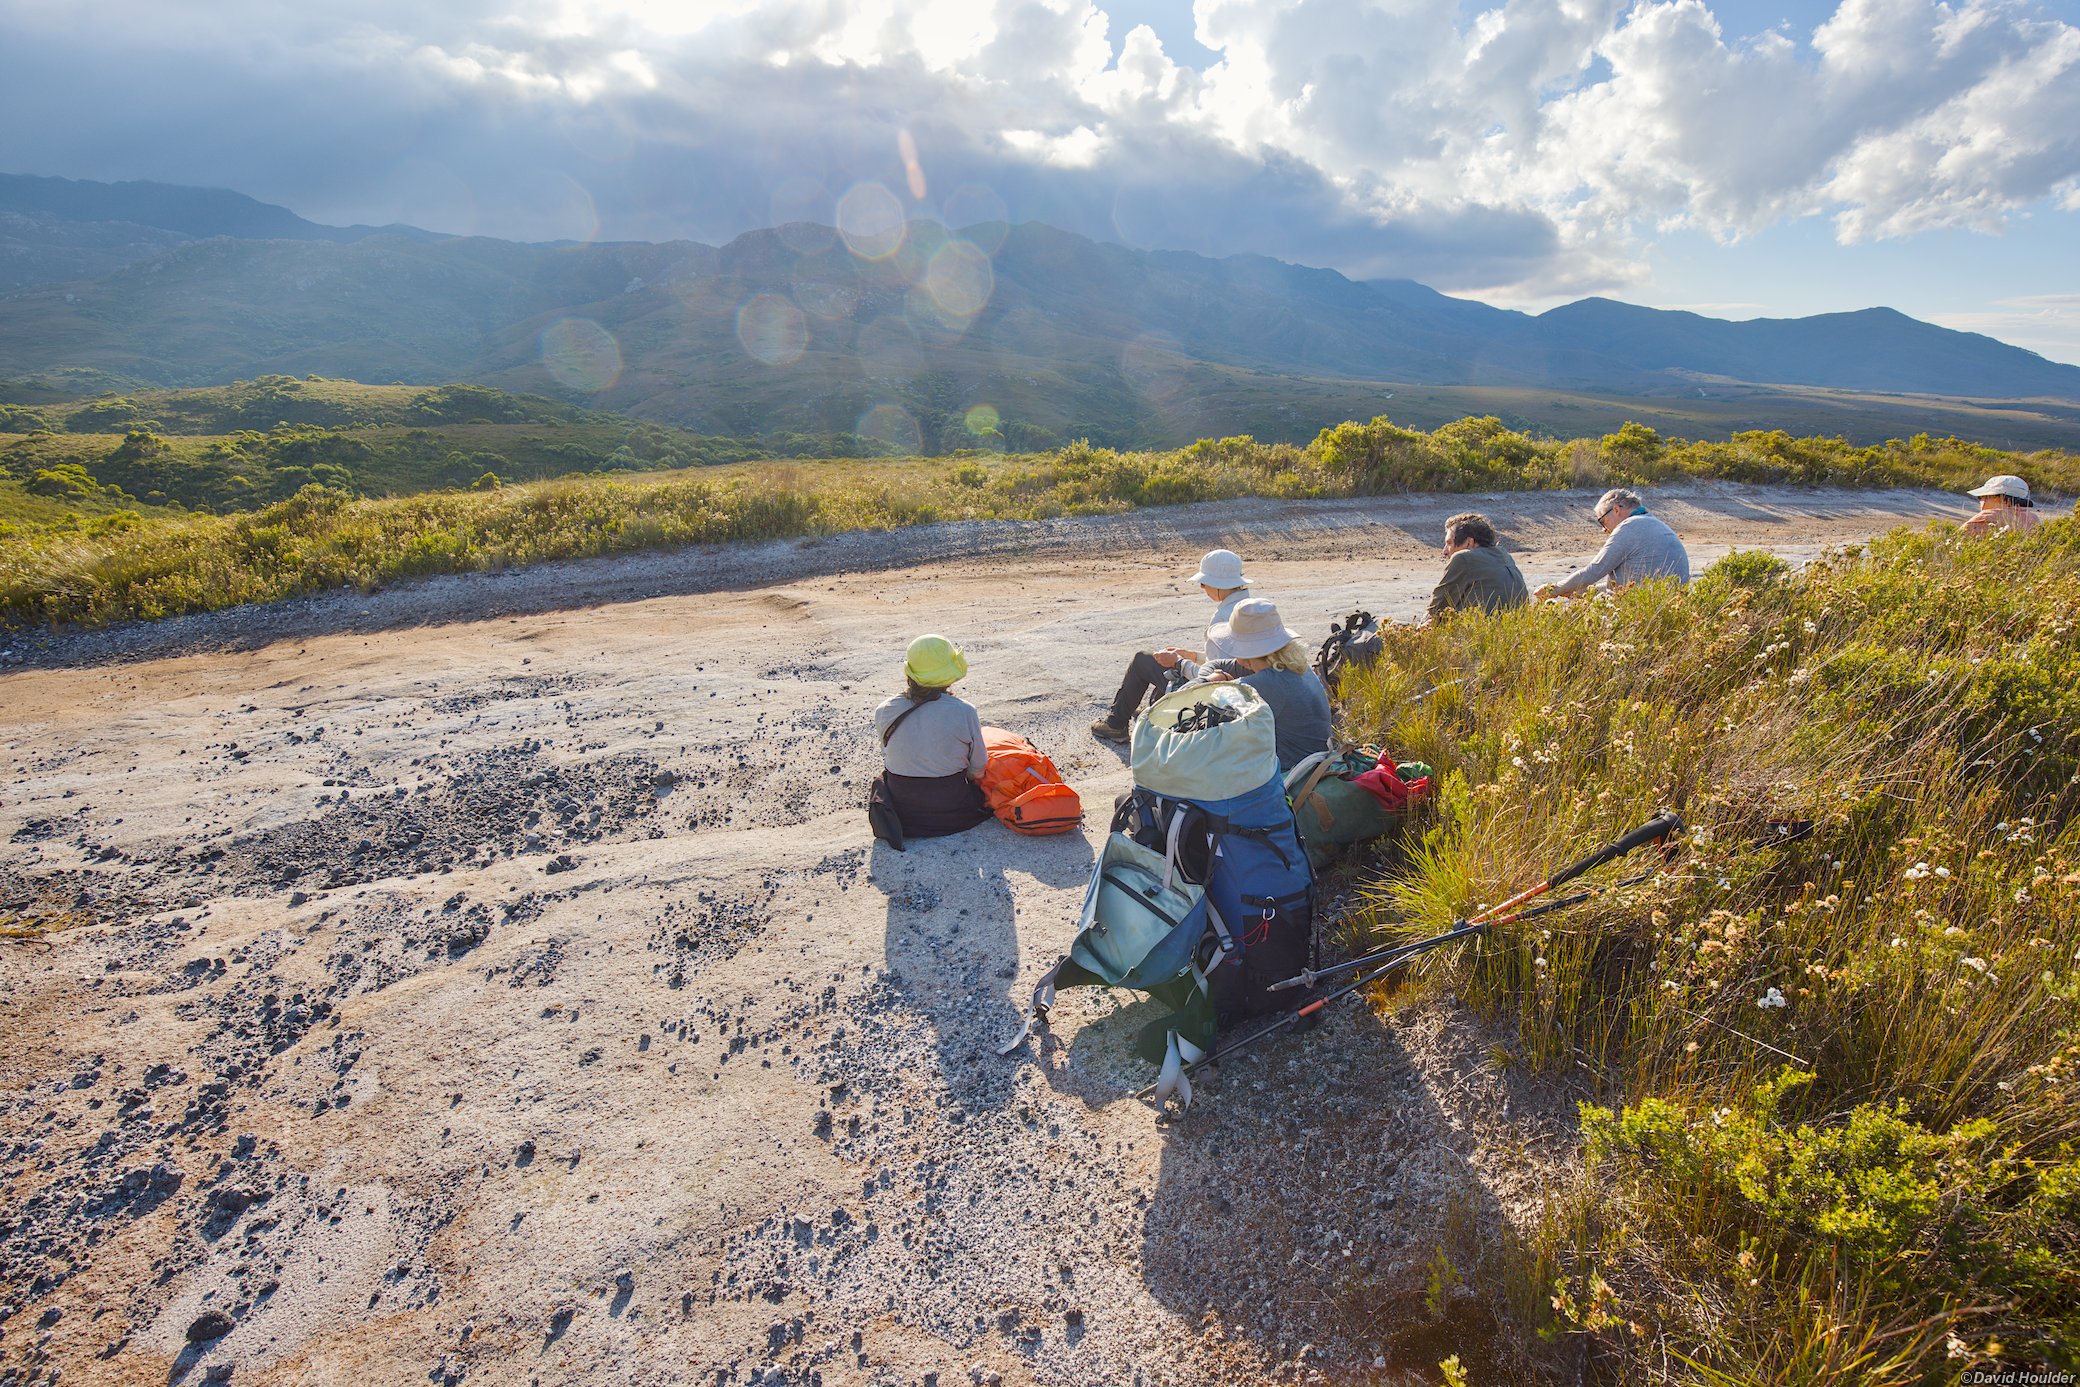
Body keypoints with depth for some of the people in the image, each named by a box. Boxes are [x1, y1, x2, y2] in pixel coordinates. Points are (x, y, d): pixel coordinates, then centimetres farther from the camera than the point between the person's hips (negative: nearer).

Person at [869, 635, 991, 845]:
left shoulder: (884, 712, -12)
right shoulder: (964, 713, -20)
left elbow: (887, 759, 3)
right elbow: (978, 771, -8)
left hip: (901, 811, 2)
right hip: (951, 813, -2)